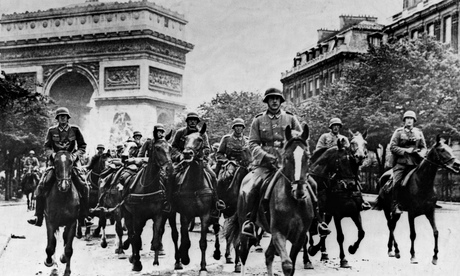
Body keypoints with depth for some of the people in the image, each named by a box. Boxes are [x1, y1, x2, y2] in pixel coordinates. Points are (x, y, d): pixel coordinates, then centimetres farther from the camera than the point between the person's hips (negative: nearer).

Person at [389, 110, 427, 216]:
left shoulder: (419, 132, 15)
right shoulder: (398, 132, 5)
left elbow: (424, 147, 16)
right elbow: (392, 147, -1)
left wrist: (420, 154, -6)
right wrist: (405, 150, -11)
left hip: (415, 162, 4)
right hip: (401, 161, -3)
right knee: (397, 182, -18)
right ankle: (395, 206, -16)